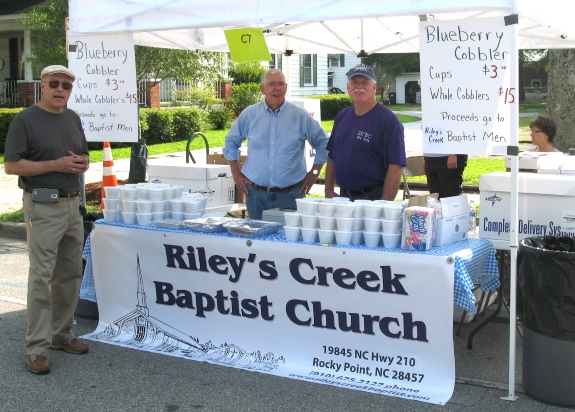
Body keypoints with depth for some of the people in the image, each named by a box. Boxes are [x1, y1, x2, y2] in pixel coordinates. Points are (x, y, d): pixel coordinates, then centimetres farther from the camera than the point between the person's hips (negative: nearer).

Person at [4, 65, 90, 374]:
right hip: (43, 206, -7)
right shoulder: (25, 120, -7)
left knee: (70, 273, 11)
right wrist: (56, 165, -18)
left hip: (72, 203, 7)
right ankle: (36, 347, 0)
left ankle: (61, 333, 24)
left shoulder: (73, 119, 13)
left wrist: (82, 163, 0)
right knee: (41, 276, -6)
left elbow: (84, 154, 24)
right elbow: (11, 165, -12)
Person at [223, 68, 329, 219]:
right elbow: (231, 142, 14)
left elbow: (323, 143, 8)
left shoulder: (301, 116, 0)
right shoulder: (249, 114, 3)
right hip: (256, 194, 1)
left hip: (290, 194, -1)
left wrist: (314, 173, 4)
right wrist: (236, 173, 8)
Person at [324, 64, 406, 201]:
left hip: (373, 197, -6)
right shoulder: (341, 116, 9)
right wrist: (329, 191, 6)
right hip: (343, 197, 6)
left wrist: (384, 205, -22)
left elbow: (395, 167, -17)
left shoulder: (388, 120, -11)